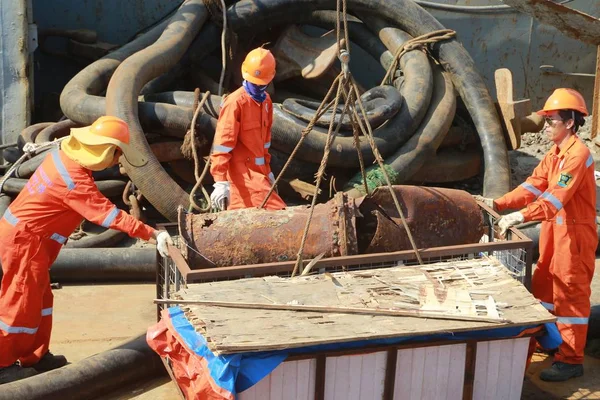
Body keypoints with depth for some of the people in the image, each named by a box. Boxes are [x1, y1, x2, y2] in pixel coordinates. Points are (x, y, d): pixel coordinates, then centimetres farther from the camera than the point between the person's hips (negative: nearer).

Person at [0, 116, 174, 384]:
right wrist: (152, 234, -31)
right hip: (24, 240, -10)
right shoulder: (75, 181, -27)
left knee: (39, 298, 16)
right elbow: (109, 215, -30)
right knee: (22, 303, -1)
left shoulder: (64, 154, 0)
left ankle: (34, 357, 26)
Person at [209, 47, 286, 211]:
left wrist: (267, 170, 28)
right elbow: (223, 142, -19)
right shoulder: (235, 102, -15)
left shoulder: (266, 101, 11)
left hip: (257, 169, 8)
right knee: (276, 213, -17)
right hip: (241, 170, -8)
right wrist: (221, 182, -25)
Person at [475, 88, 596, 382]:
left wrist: (521, 216, -38)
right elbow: (533, 185, 8)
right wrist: (499, 204, -2)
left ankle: (571, 360, 7)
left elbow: (556, 196, -31)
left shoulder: (578, 154, -20)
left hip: (574, 235, -10)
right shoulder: (554, 154, 13)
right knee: (544, 288, 18)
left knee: (571, 295, -2)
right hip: (553, 232, 10)